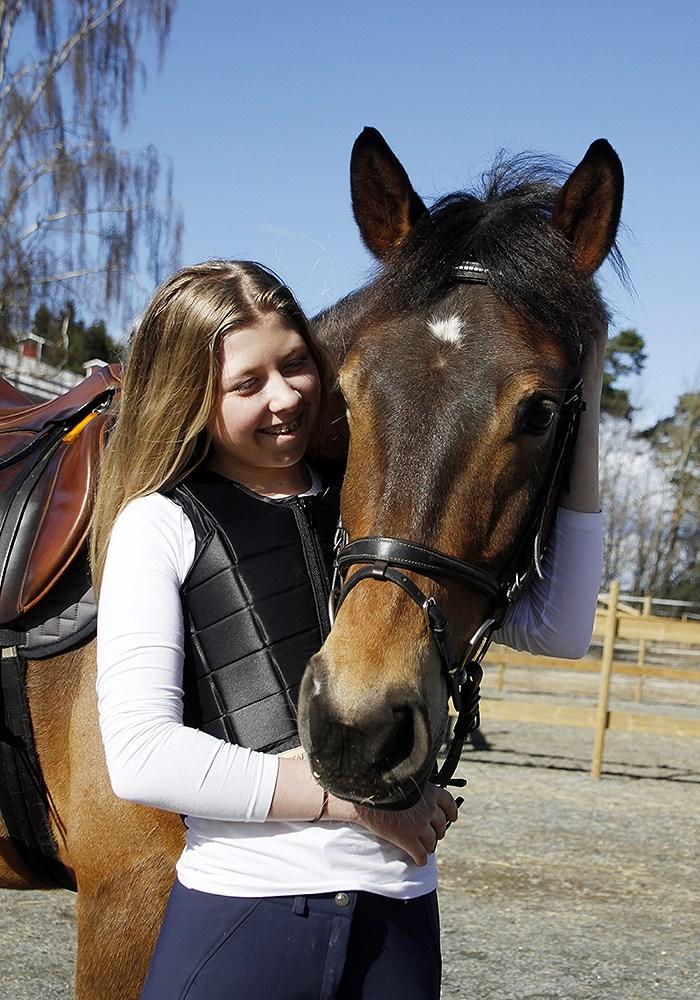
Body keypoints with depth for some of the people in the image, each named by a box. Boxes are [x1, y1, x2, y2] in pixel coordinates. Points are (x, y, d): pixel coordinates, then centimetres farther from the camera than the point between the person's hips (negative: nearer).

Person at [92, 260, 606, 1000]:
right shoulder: (160, 526, -1)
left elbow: (554, 628, 3)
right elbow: (139, 758, -10)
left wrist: (581, 418, -2)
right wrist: (351, 795, -13)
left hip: (399, 917, 4)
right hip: (239, 913, -3)